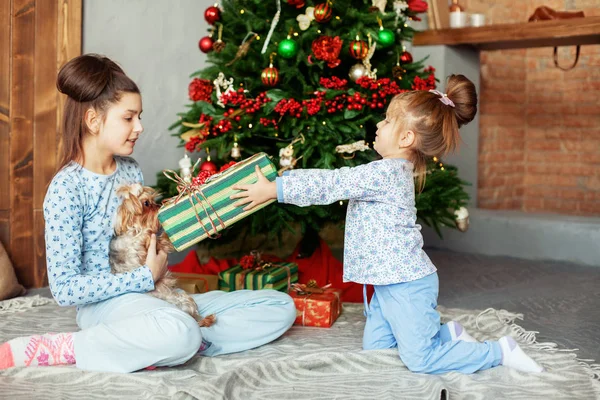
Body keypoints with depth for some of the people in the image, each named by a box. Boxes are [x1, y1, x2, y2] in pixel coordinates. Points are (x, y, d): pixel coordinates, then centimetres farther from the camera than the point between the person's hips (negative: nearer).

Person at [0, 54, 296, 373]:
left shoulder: (131, 170, 10)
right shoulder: (66, 188, -12)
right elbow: (64, 289, -17)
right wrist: (146, 277, -16)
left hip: (155, 297, 8)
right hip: (105, 303, -7)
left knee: (281, 307, -1)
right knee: (180, 333, -43)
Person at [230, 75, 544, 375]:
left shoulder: (385, 173, -22)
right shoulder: (394, 170, 9)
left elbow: (330, 185, -22)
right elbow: (336, 180, 17)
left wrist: (273, 190, -18)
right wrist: (282, 181, 15)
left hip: (407, 284, -10)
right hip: (392, 282, 10)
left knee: (421, 360, -4)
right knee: (374, 348, 16)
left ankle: (500, 351, 5)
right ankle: (447, 335, 23)